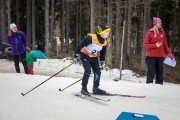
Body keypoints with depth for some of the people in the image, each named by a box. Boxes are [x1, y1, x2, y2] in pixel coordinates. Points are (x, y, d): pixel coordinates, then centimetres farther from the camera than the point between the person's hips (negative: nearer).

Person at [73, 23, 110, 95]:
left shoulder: (104, 42, -3)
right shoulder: (91, 38, -26)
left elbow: (102, 53, 15)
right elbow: (81, 45, -22)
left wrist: (102, 61, 13)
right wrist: (76, 55, -22)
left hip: (94, 57, 7)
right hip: (85, 55, -7)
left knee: (97, 72, 2)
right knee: (88, 70, -20)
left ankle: (95, 88, 15)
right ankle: (84, 88, -10)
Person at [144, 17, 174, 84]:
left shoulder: (162, 33, 10)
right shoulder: (150, 33, -5)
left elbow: (165, 44, 15)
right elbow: (145, 45, -7)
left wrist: (168, 53, 10)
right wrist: (155, 45, -19)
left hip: (160, 56, 5)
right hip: (151, 56, -5)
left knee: (160, 72, 7)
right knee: (151, 72, -5)